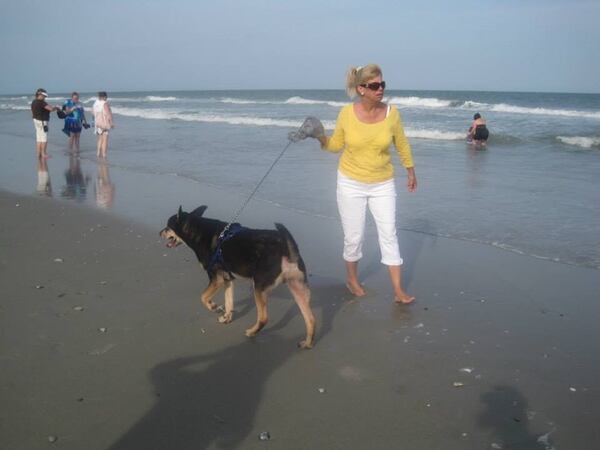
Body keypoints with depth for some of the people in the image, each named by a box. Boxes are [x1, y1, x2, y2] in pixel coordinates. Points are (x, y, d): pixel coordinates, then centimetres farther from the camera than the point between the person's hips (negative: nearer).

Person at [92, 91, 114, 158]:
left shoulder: (95, 103, 5)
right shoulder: (105, 104, -15)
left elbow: (94, 114, 10)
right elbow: (109, 114, -17)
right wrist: (111, 123, -9)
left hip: (97, 123, 7)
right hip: (105, 124, -7)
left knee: (100, 139, 17)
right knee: (105, 140, -2)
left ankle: (98, 154, 16)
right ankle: (104, 155, -4)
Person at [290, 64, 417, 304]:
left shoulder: (391, 113, -10)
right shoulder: (346, 113, -12)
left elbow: (402, 144, 6)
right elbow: (336, 144, 3)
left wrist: (411, 171, 15)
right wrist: (319, 136, -16)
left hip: (382, 185, 1)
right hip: (351, 183, -1)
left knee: (389, 235, 0)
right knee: (353, 237, 7)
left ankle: (398, 291, 6)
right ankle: (352, 279, 32)